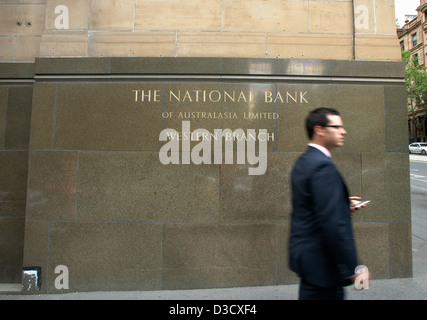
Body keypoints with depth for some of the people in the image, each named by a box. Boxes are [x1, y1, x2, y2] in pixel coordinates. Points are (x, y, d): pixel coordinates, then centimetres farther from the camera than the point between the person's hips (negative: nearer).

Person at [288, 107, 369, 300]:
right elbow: (333, 222, -25)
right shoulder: (323, 165, -23)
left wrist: (344, 204, 8)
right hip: (320, 261, -10)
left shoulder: (303, 161, 7)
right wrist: (351, 267, -18)